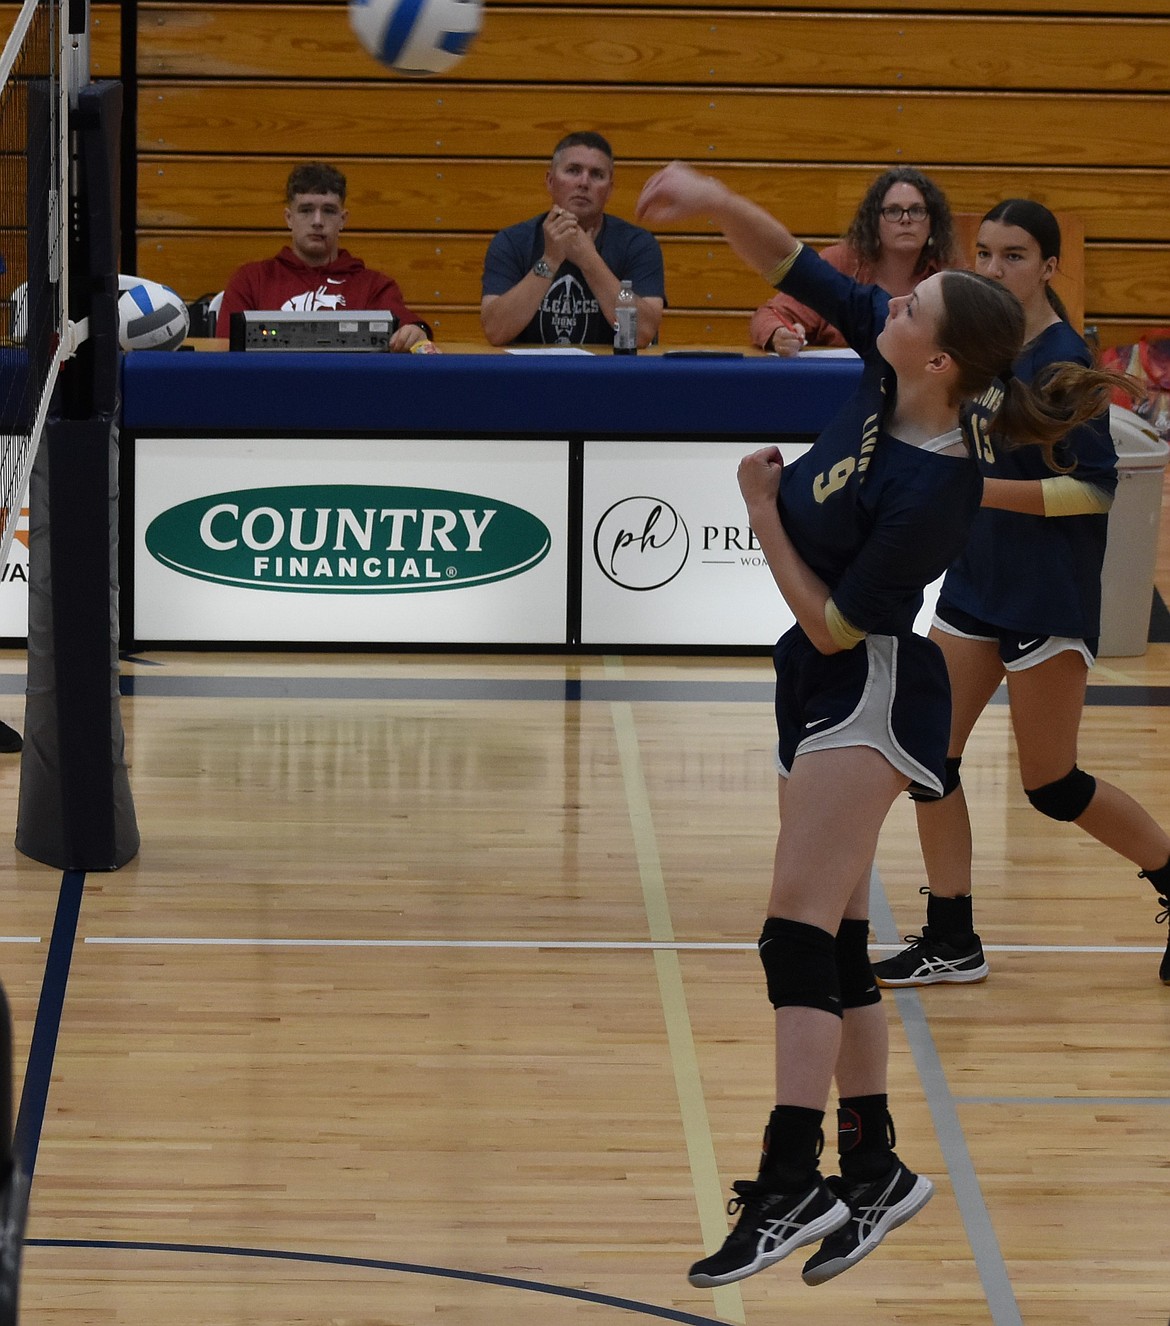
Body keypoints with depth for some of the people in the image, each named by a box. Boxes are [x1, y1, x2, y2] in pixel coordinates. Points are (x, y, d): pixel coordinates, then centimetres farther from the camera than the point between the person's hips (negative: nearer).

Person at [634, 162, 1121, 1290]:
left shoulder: (935, 491, -26)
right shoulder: (885, 372, -6)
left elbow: (834, 625, -20)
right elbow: (795, 268, 1)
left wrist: (763, 510, -13)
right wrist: (716, 202, -16)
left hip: (868, 694, -9)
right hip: (823, 693, 9)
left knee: (799, 928, -16)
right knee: (834, 939, 11)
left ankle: (791, 1182, -21)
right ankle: (872, 1169, 18)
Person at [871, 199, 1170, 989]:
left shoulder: (1060, 358, -16)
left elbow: (1095, 485, -19)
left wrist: (982, 489, -24)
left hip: (1048, 597, -8)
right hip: (976, 581, 8)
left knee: (1051, 785, 1)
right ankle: (952, 942, 9)